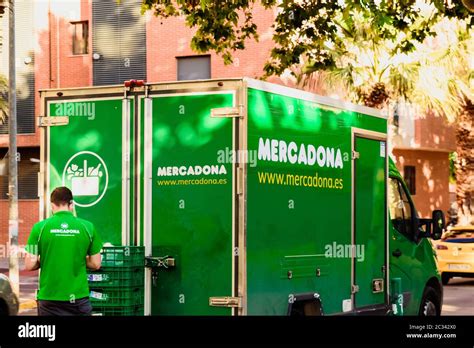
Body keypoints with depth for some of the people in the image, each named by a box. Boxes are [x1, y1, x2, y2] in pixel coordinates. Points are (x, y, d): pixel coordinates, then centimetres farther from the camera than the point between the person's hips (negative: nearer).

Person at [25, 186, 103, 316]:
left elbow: (30, 265, -3)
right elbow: (96, 264, 3)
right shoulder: (87, 227, -1)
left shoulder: (40, 227, -4)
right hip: (78, 297, 0)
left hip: (49, 297, 0)